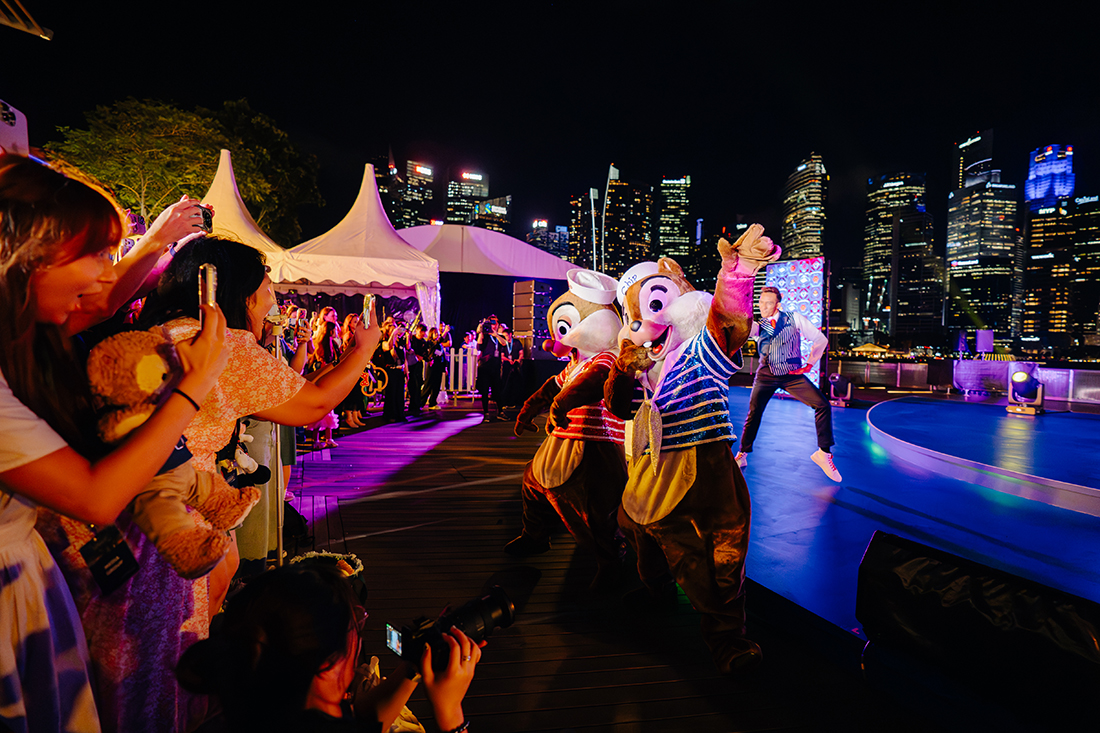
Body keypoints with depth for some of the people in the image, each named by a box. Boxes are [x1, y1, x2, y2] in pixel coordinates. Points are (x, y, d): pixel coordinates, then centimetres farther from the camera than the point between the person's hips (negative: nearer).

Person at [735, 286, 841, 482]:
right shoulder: (758, 326, 2)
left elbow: (821, 340, 3)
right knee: (753, 414, -2)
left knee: (823, 405, -13)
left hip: (792, 375, 0)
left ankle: (824, 453, 0)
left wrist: (809, 364, -1)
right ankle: (742, 455, 15)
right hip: (766, 376, 1)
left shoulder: (794, 319, -1)